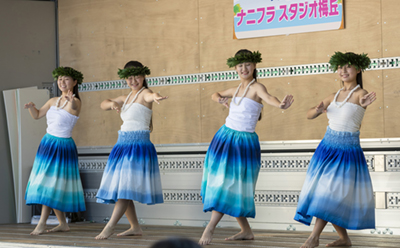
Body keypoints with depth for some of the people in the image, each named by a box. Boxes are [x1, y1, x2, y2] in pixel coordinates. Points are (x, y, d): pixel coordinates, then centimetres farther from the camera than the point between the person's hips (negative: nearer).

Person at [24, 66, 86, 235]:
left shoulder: (76, 101, -13)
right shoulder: (53, 101, 8)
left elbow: (74, 109, -38)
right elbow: (37, 115, 18)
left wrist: (72, 102, -62)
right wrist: (31, 106, -5)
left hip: (63, 147, -7)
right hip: (47, 143, 7)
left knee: (51, 186, -8)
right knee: (47, 185, 9)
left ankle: (41, 224, -6)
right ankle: (63, 224, 15)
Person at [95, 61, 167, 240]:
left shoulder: (144, 94, -7)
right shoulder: (126, 98, 18)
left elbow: (150, 95, -31)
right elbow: (103, 105, 20)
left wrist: (155, 97, -57)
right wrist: (112, 103, -5)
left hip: (138, 145, -9)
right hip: (123, 145, 9)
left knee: (125, 187, -14)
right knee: (119, 188, 8)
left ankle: (110, 226, -16)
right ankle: (135, 227, 14)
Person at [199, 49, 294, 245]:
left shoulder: (257, 87, -9)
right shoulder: (236, 90, 12)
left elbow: (268, 98, -32)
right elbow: (215, 94, 30)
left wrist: (280, 104, -55)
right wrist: (220, 99, 5)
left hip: (244, 142, -7)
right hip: (225, 137, 7)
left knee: (229, 186, -9)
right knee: (219, 183, 8)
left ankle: (209, 229, -6)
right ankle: (246, 231, 16)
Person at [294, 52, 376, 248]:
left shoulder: (361, 94, -8)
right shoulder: (334, 96, 10)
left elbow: (361, 100, -32)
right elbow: (309, 115, 11)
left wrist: (364, 104, -57)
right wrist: (318, 110, -13)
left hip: (347, 151, -7)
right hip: (327, 147, 7)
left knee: (330, 194, -12)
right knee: (321, 193, 6)